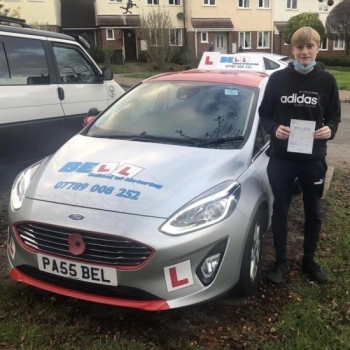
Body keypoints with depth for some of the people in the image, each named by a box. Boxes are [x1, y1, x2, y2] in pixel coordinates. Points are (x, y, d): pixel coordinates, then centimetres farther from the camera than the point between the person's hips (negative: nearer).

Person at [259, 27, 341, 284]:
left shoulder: (326, 81, 0)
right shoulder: (278, 79, -1)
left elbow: (334, 117, 7)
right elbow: (264, 114, 4)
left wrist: (330, 130, -16)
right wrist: (274, 128, -17)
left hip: (314, 159, 1)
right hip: (281, 158, 0)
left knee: (313, 213, 14)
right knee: (280, 211, 9)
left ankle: (309, 261, 34)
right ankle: (281, 262, 27)